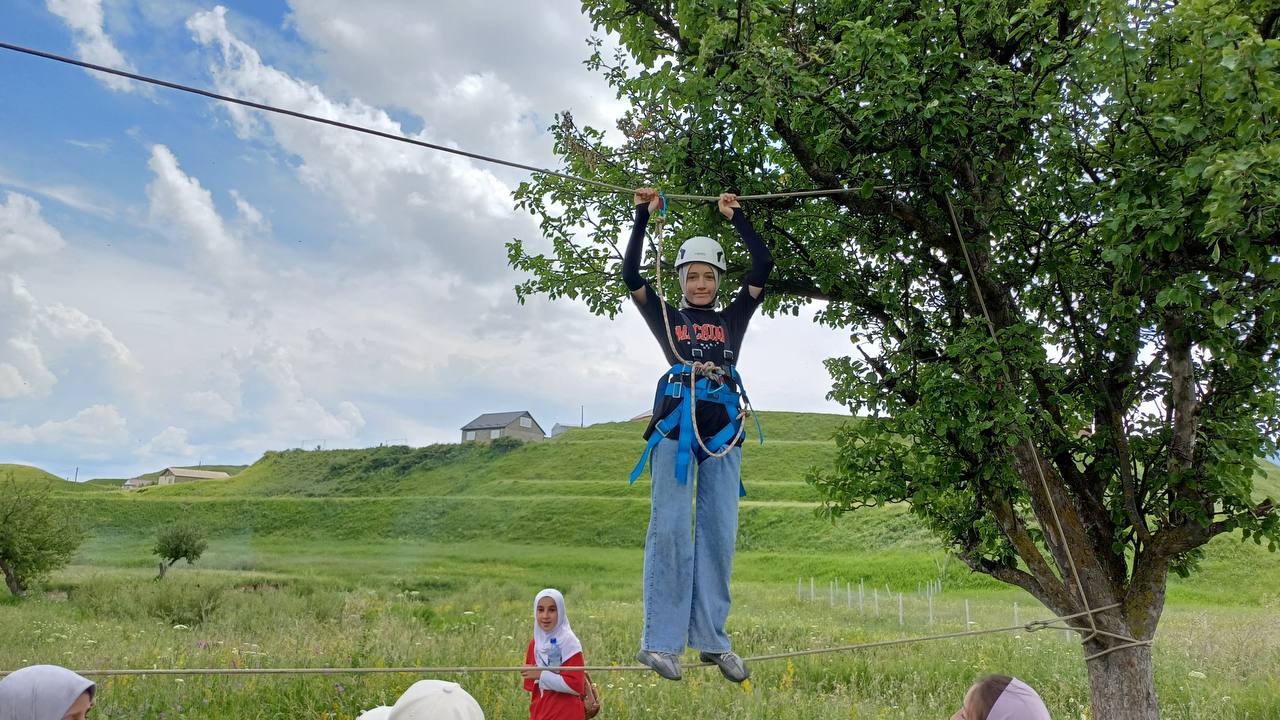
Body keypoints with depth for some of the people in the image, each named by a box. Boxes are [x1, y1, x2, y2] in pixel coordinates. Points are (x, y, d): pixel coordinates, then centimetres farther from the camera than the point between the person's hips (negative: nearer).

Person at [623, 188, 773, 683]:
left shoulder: (733, 318, 19)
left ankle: (711, 639, 5)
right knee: (670, 528, -12)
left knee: (719, 534, -1)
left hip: (723, 429, 3)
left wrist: (736, 217, 19)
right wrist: (643, 216, 7)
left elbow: (763, 265, 14)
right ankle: (661, 641, -11)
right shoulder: (667, 318, 15)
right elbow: (631, 276, 6)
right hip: (676, 424, -2)